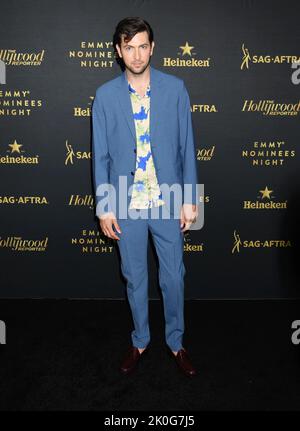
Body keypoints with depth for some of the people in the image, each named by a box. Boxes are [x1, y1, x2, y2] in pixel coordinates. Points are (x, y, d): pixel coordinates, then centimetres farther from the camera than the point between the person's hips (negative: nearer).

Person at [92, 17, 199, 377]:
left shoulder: (175, 88, -2)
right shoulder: (105, 95, -1)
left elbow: (186, 146, -1)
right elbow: (100, 155, 1)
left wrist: (189, 199, -4)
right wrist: (104, 207, -3)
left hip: (168, 201, 0)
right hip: (125, 204, 1)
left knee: (173, 277, 10)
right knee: (134, 277, 14)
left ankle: (175, 342, 33)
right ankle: (140, 340, 36)